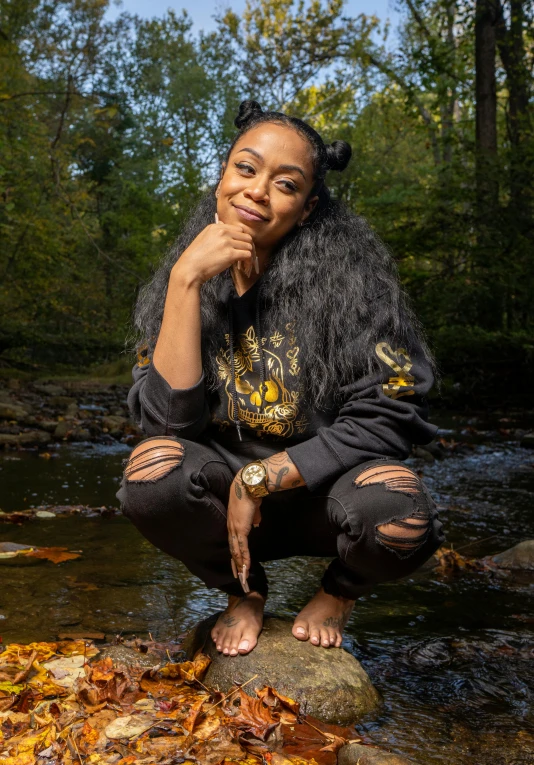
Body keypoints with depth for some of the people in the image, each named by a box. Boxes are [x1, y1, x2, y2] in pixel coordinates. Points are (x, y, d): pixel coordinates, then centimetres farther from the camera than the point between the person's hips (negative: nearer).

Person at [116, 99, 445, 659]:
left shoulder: (346, 272, -15)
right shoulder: (183, 280, -5)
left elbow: (388, 415, -18)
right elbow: (168, 418, -17)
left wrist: (258, 480, -19)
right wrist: (187, 280, -24)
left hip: (323, 490, -2)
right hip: (225, 503, 2)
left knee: (400, 516, -33)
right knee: (150, 472, -27)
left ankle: (339, 592, 6)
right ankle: (244, 592, 5)